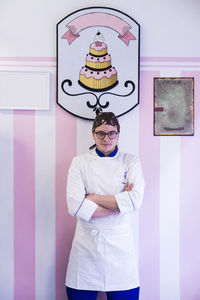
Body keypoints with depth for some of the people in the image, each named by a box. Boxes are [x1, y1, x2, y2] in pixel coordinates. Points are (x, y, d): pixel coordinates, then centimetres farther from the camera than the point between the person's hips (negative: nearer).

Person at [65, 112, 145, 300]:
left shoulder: (130, 161, 3)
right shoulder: (79, 162, 1)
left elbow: (134, 200, -13)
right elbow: (75, 207, -12)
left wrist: (94, 198, -11)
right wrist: (118, 202, -11)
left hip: (121, 244, 0)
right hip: (86, 244, 0)